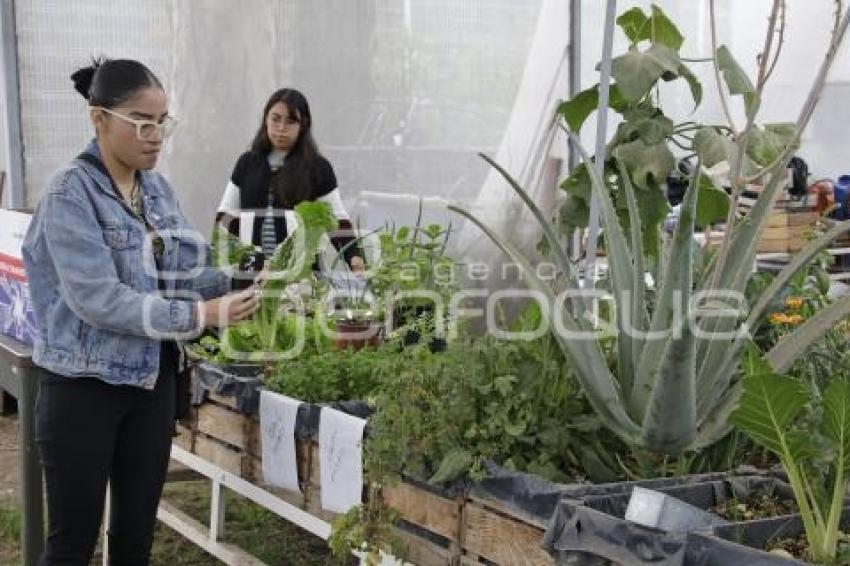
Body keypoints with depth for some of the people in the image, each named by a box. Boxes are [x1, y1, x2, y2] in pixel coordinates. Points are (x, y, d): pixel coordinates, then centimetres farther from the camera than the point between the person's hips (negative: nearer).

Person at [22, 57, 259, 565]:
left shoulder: (159, 189, 5)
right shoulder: (70, 196, -16)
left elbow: (179, 274, 8)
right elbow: (98, 299, -25)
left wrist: (236, 283, -10)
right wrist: (200, 316, -29)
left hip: (153, 381, 6)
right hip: (84, 388, -6)